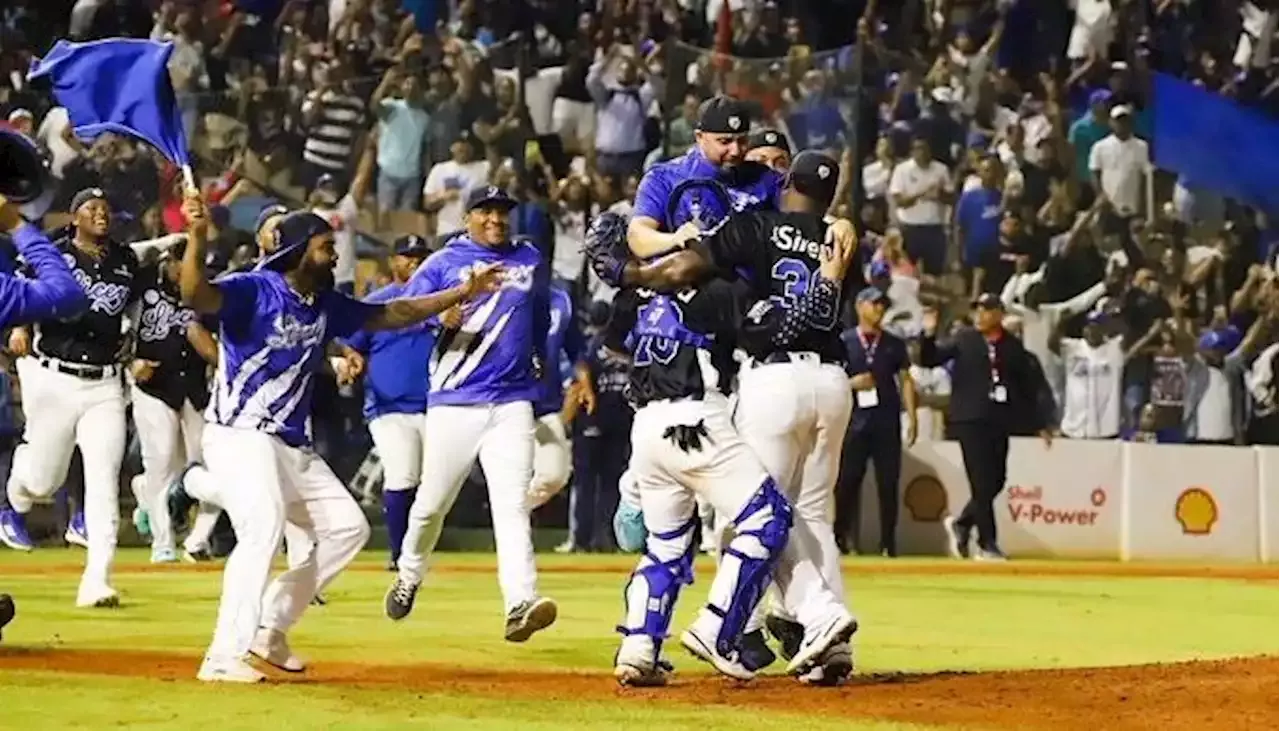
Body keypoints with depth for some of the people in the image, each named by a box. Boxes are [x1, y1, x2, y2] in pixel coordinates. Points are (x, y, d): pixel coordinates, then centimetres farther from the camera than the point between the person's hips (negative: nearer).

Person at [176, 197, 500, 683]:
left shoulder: (326, 305, 12)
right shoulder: (253, 291, -13)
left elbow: (390, 315, 23)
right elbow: (195, 295, -32)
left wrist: (462, 293, 22)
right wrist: (198, 237, -49)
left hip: (294, 447, 9)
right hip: (240, 436, -9)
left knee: (346, 526, 12)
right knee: (264, 526, -29)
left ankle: (268, 627, 18)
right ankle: (223, 658, -29)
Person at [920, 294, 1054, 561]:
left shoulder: (1013, 347, 7)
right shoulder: (964, 339, 1)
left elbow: (1030, 386, 11)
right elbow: (929, 359, -3)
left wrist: (1042, 424, 10)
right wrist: (929, 336, -22)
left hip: (999, 423, 3)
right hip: (970, 420, -3)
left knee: (996, 482, 6)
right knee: (982, 484, -6)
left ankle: (961, 524, 28)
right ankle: (987, 545, -1)